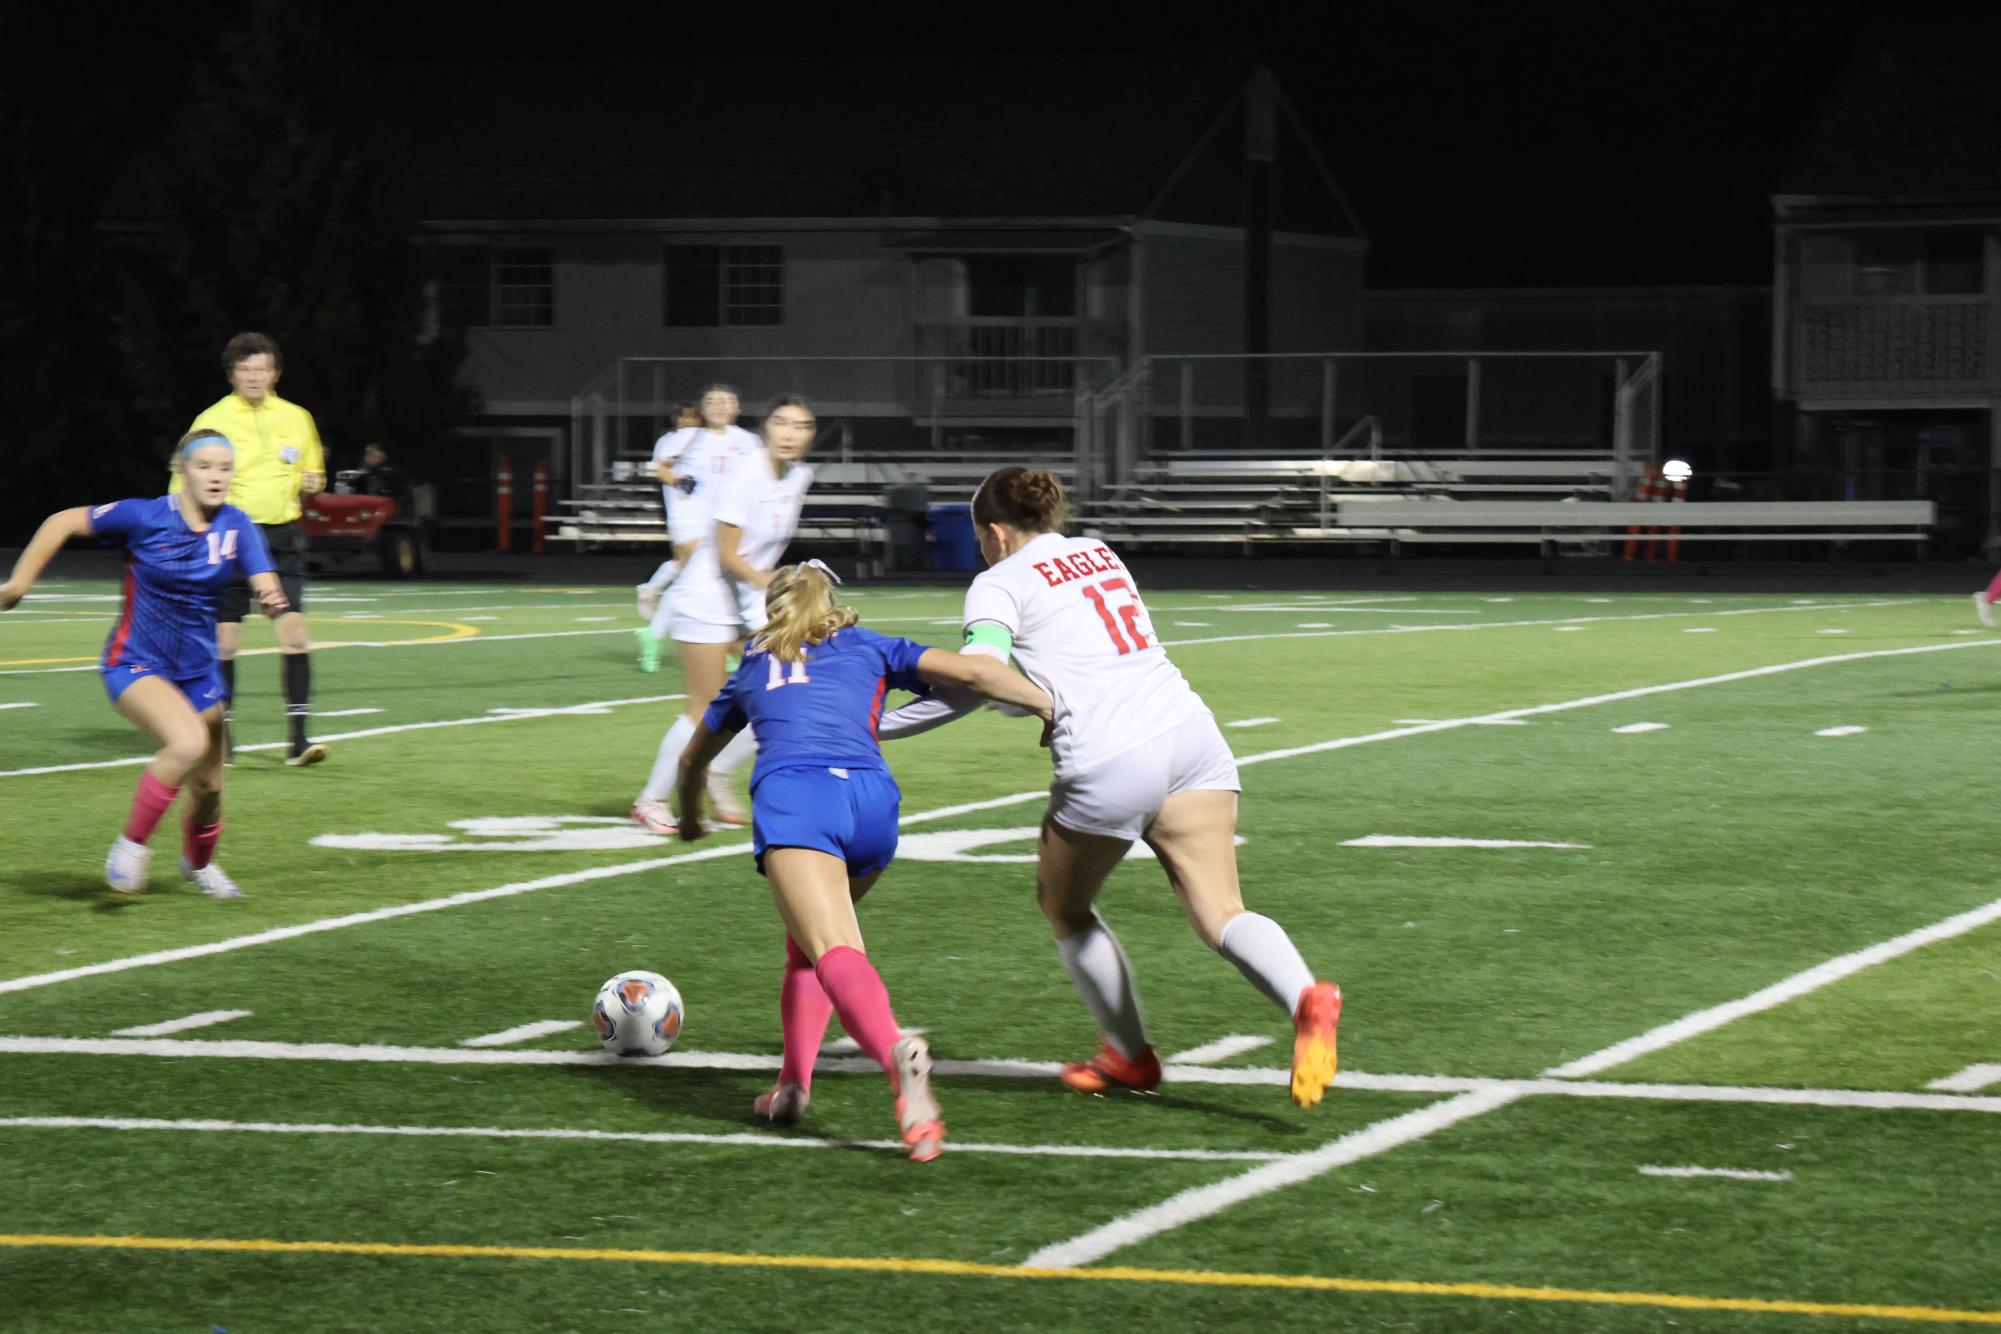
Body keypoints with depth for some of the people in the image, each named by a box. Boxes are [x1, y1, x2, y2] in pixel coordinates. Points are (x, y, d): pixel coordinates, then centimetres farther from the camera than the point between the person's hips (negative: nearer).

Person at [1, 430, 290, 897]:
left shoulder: (236, 526, -8)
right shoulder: (144, 518, -16)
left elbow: (264, 584, -19)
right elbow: (62, 523, -5)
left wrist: (271, 599, -43)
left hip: (198, 672, 5)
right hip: (135, 665, -5)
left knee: (208, 785, 11)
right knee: (189, 742, -31)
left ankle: (198, 862, 44)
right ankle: (131, 844, -13)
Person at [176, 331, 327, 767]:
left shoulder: (297, 419, 10)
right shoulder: (212, 420, -1)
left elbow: (312, 472, 24)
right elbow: (185, 486, 2)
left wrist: (313, 482, 1)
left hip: (283, 537, 2)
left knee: (293, 631, -10)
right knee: (225, 639, 0)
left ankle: (298, 738, -10)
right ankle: (220, 734, 16)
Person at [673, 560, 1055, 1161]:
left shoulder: (753, 669, 34)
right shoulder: (867, 648, 30)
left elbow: (693, 759, 50)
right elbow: (970, 672, 16)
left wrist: (691, 818, 69)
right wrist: (1058, 708, 20)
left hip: (792, 792, -2)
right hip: (871, 797, 2)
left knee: (833, 952, -21)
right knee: (809, 941, 27)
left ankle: (899, 1055, -48)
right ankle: (792, 1083, 18)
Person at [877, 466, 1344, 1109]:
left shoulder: (1000, 583, 4)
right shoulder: (1099, 553, 24)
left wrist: (877, 725, -3)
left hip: (1109, 765, -5)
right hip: (1190, 731, 5)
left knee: (1063, 906, 21)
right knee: (1221, 914, -5)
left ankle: (1129, 1054, 28)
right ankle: (1304, 996, -34)